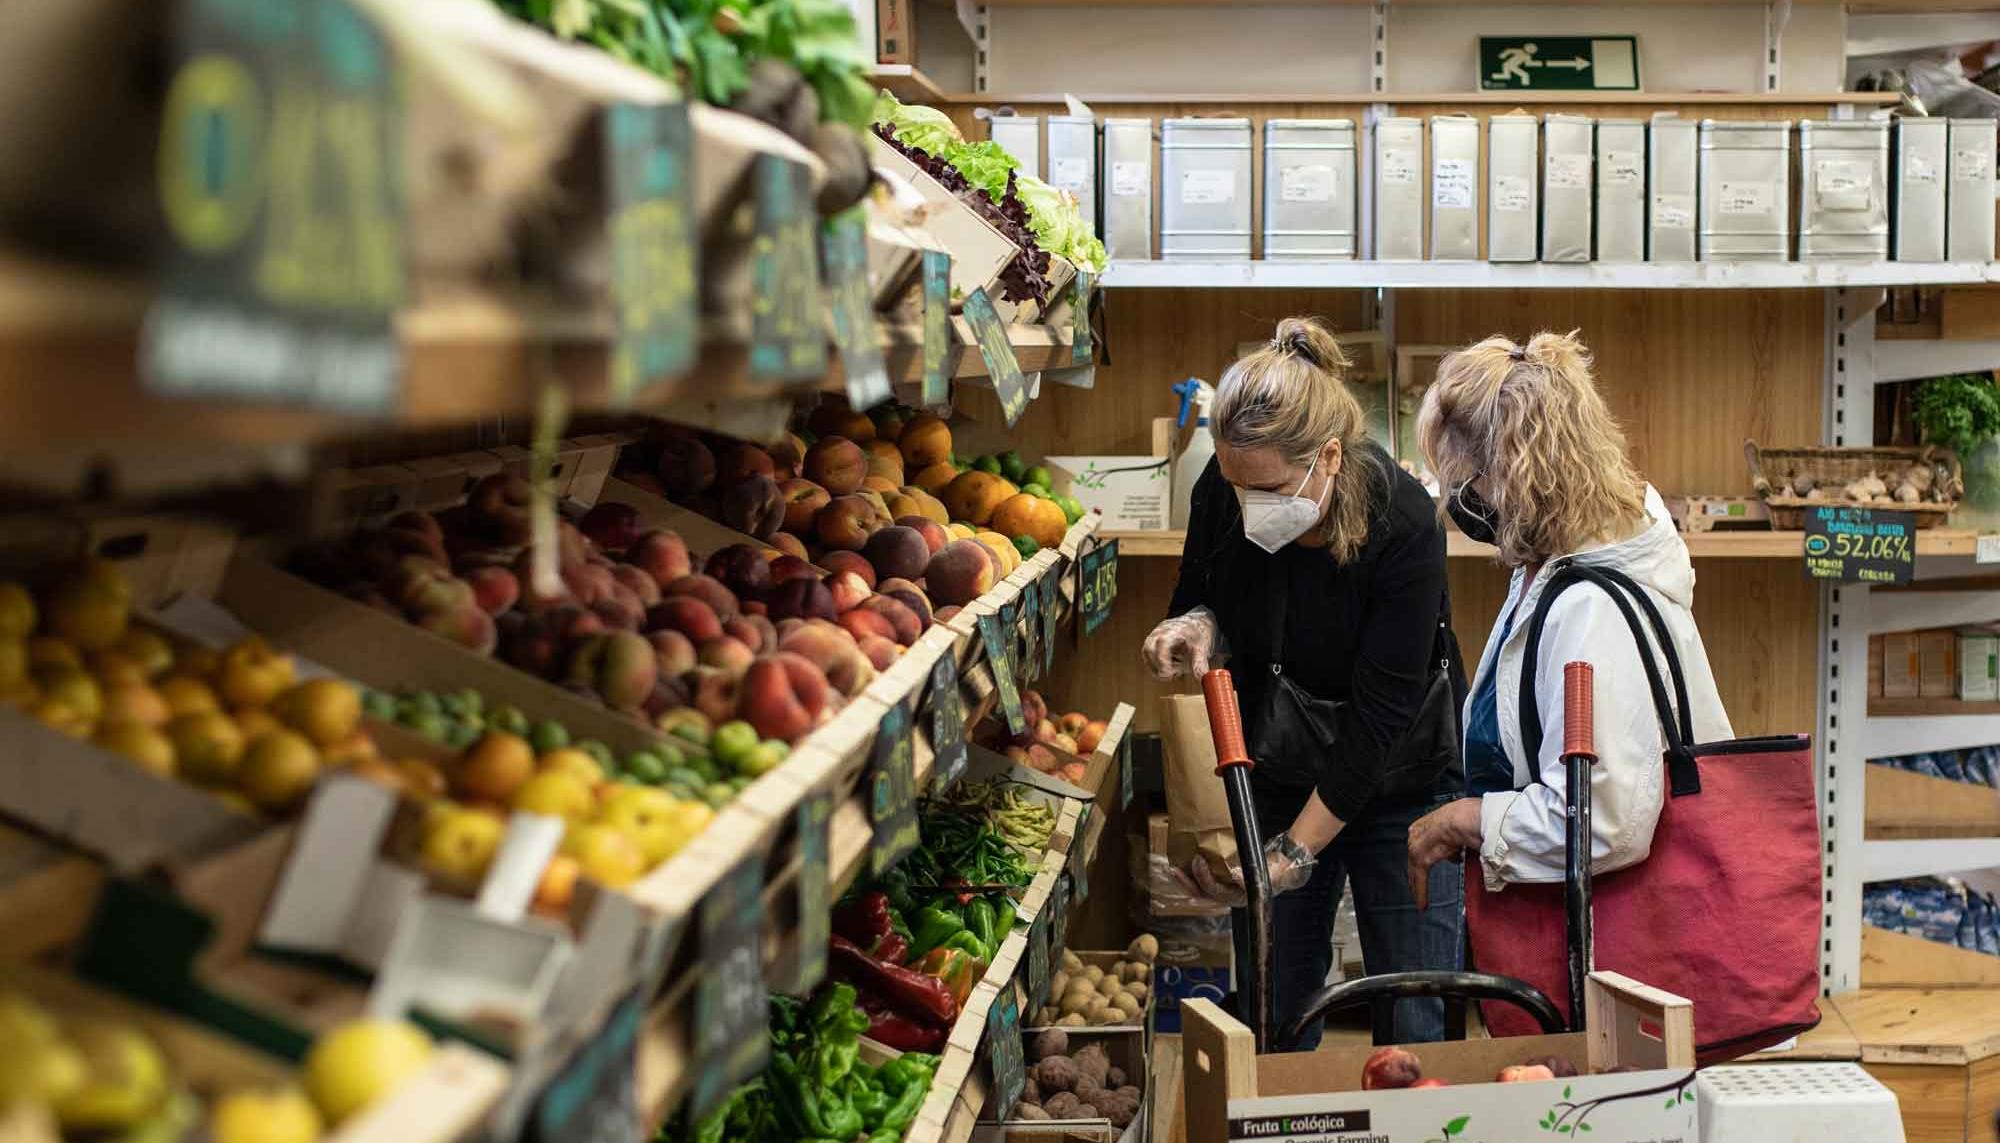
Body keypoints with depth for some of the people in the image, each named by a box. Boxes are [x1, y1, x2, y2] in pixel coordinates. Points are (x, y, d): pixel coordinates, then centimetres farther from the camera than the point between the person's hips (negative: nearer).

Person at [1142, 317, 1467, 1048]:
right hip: (1275, 780, 4)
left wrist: (1296, 850, -26)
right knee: (1272, 1022, 9)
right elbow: (1199, 596, 5)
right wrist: (1196, 626, -20)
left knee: (1417, 1034, 0)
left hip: (1399, 787, -4)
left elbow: (1378, 717, -25)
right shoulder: (1222, 494, -15)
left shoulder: (1403, 526, -27)